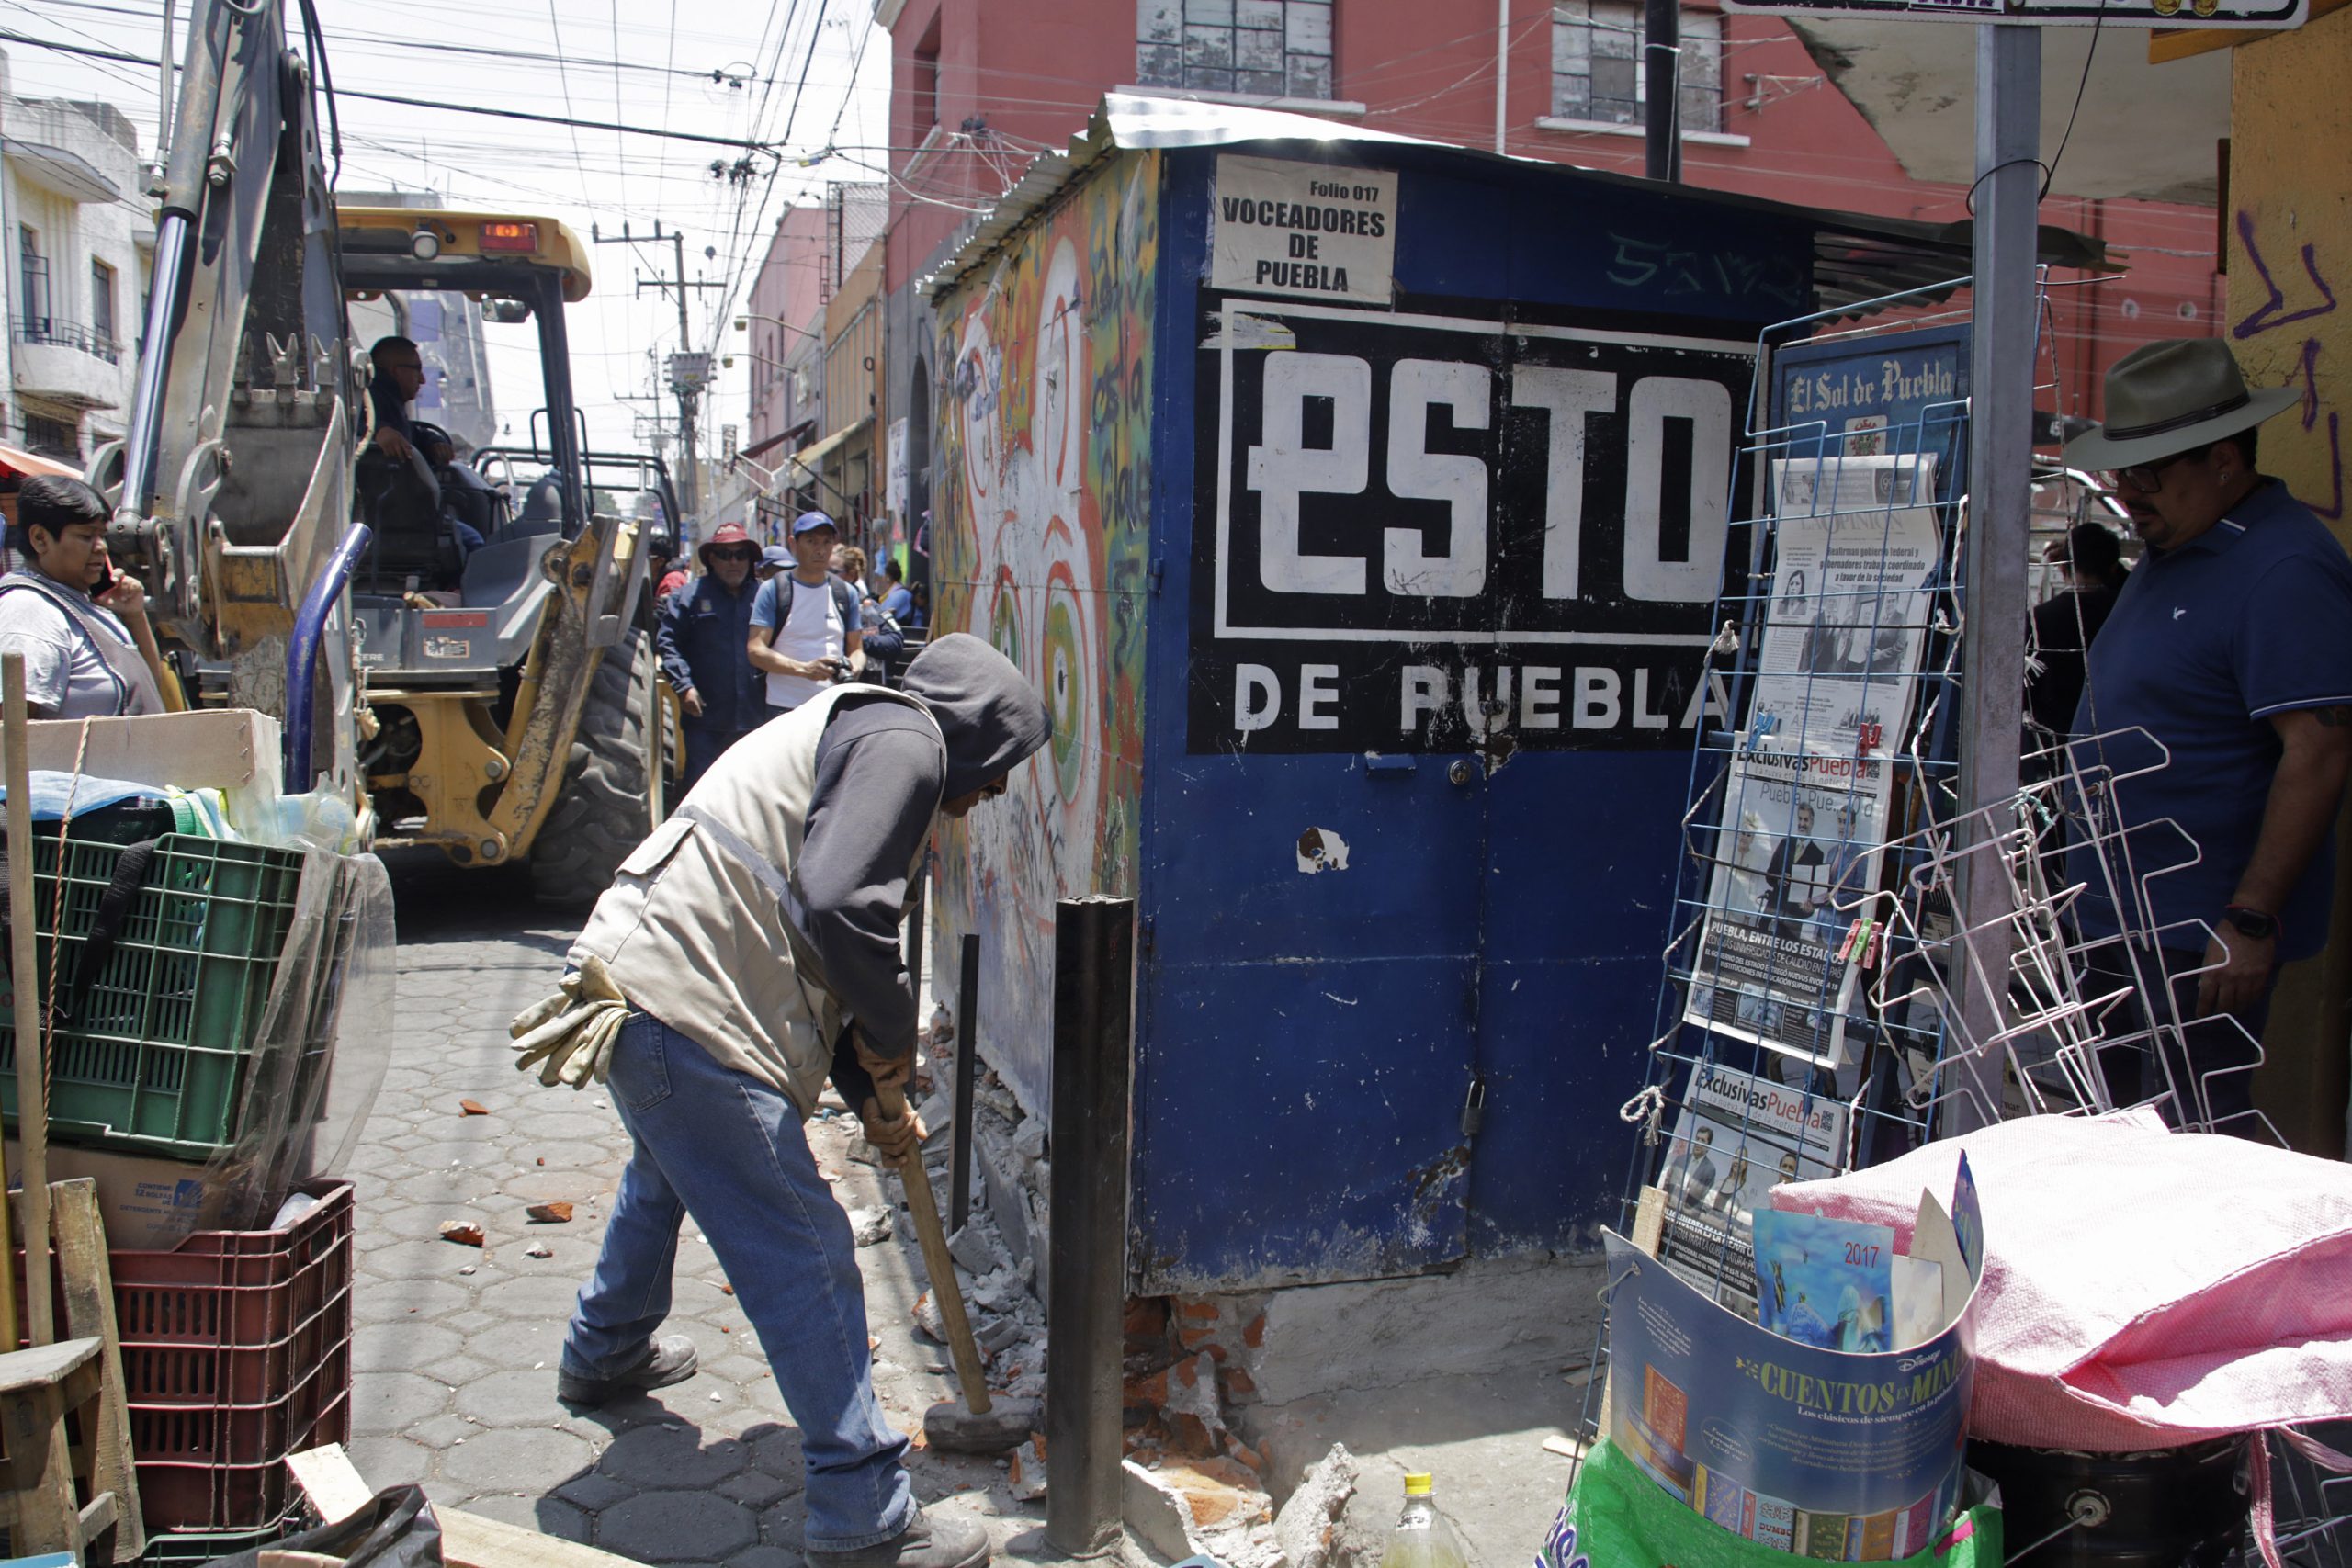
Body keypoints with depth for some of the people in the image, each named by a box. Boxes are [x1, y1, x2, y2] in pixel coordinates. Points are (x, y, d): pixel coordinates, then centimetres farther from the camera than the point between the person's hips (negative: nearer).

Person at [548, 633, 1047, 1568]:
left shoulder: (852, 731, 23)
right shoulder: (905, 739, -9)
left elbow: (796, 947, 24)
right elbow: (840, 905, -26)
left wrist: (868, 1094, 21)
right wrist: (892, 1034, -8)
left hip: (634, 971, 11)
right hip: (683, 1008, -11)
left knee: (669, 1171, 36)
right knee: (804, 1254, -5)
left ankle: (606, 1351, 61)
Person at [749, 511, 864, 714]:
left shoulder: (846, 593, 14)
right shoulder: (773, 590, 2)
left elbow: (856, 649, 18)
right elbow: (756, 650, -6)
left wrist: (855, 667, -7)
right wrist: (804, 669, -20)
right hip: (784, 709, -3)